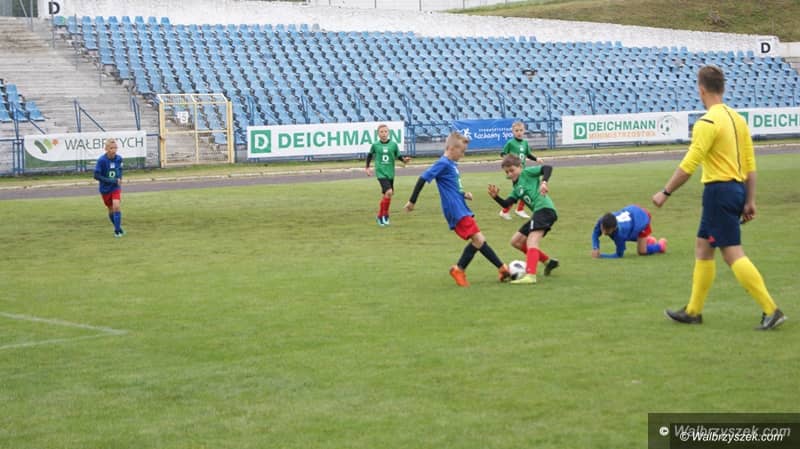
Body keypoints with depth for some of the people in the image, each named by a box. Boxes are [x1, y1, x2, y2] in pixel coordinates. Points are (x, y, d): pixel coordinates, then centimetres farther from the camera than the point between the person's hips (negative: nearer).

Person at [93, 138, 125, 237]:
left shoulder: (119, 158, -8)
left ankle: (117, 229, -9)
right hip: (105, 189, -1)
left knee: (116, 206, -18)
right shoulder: (101, 160, -20)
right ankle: (118, 227, 32)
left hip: (116, 187, 1)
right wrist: (112, 181, -23)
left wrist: (119, 179, -5)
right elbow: (96, 176, -20)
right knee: (111, 209, 11)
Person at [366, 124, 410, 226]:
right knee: (389, 192, -20)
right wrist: (367, 167, 12)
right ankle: (385, 215, -4)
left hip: (390, 173, 3)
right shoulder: (375, 145, -3)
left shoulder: (393, 144, -1)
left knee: (386, 195, 11)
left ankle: (380, 216, 29)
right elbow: (370, 155, 13)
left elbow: (398, 156, 5)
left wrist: (404, 160, -15)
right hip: (381, 173, -3)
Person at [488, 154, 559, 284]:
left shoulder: (527, 173, 3)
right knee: (516, 241, 16)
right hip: (538, 213, 10)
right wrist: (495, 196, -6)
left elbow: (547, 168, -10)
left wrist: (543, 182, -26)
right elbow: (506, 204, 11)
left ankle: (530, 275, -37)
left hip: (545, 209, -10)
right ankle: (548, 261, 16)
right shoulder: (517, 189, 24)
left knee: (531, 241, -23)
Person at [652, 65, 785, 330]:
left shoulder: (708, 122, -16)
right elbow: (750, 165, 12)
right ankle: (693, 311, 24)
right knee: (702, 248, 18)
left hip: (719, 191, -9)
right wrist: (750, 201, 17)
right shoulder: (737, 118, 10)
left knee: (733, 254, -8)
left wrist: (665, 193, -8)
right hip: (737, 188, 9)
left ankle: (771, 310, -12)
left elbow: (688, 165, -17)